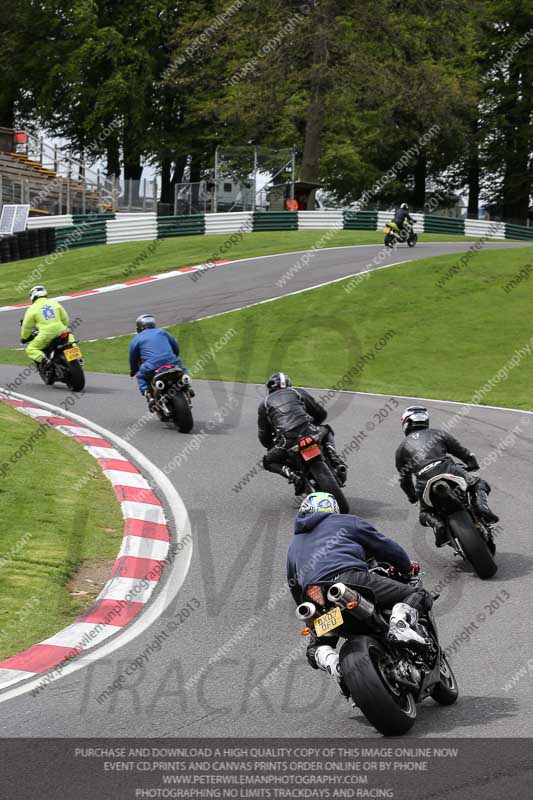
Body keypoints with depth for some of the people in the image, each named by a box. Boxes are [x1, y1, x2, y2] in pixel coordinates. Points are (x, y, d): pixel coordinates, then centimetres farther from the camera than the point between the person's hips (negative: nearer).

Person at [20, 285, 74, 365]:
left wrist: (24, 338, 29)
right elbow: (65, 318, 19)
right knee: (69, 337, 36)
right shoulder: (54, 303, 14)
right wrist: (64, 327, 39)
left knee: (30, 350, 8)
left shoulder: (32, 309, 5)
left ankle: (43, 359, -17)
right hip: (61, 331, 4)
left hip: (46, 335, -4)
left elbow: (27, 326, 11)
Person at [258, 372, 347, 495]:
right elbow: (322, 413, 27)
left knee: (268, 461, 24)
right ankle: (335, 461, 9)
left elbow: (263, 435, 20)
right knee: (326, 431, 36)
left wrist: (271, 446, 41)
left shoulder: (264, 403, 20)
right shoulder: (298, 392, 22)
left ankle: (294, 476, -3)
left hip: (287, 440, -2)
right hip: (308, 433, 2)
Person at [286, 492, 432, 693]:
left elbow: (296, 591, 38)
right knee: (419, 596, 6)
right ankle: (400, 620, -27)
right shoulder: (346, 521, 26)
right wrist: (407, 567, 43)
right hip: (353, 578, -3)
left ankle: (331, 661, -10)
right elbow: (385, 546, 26)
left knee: (316, 648, 26)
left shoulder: (293, 546, 36)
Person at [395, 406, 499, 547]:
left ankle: (437, 524, -10)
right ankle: (481, 505, -10)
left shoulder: (402, 448, 23)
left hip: (424, 483, 0)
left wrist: (412, 496, 43)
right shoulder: (437, 433, 23)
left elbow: (404, 478, 26)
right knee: (479, 484, 23)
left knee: (425, 513, 26)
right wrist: (473, 463, 47)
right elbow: (461, 451, 27)